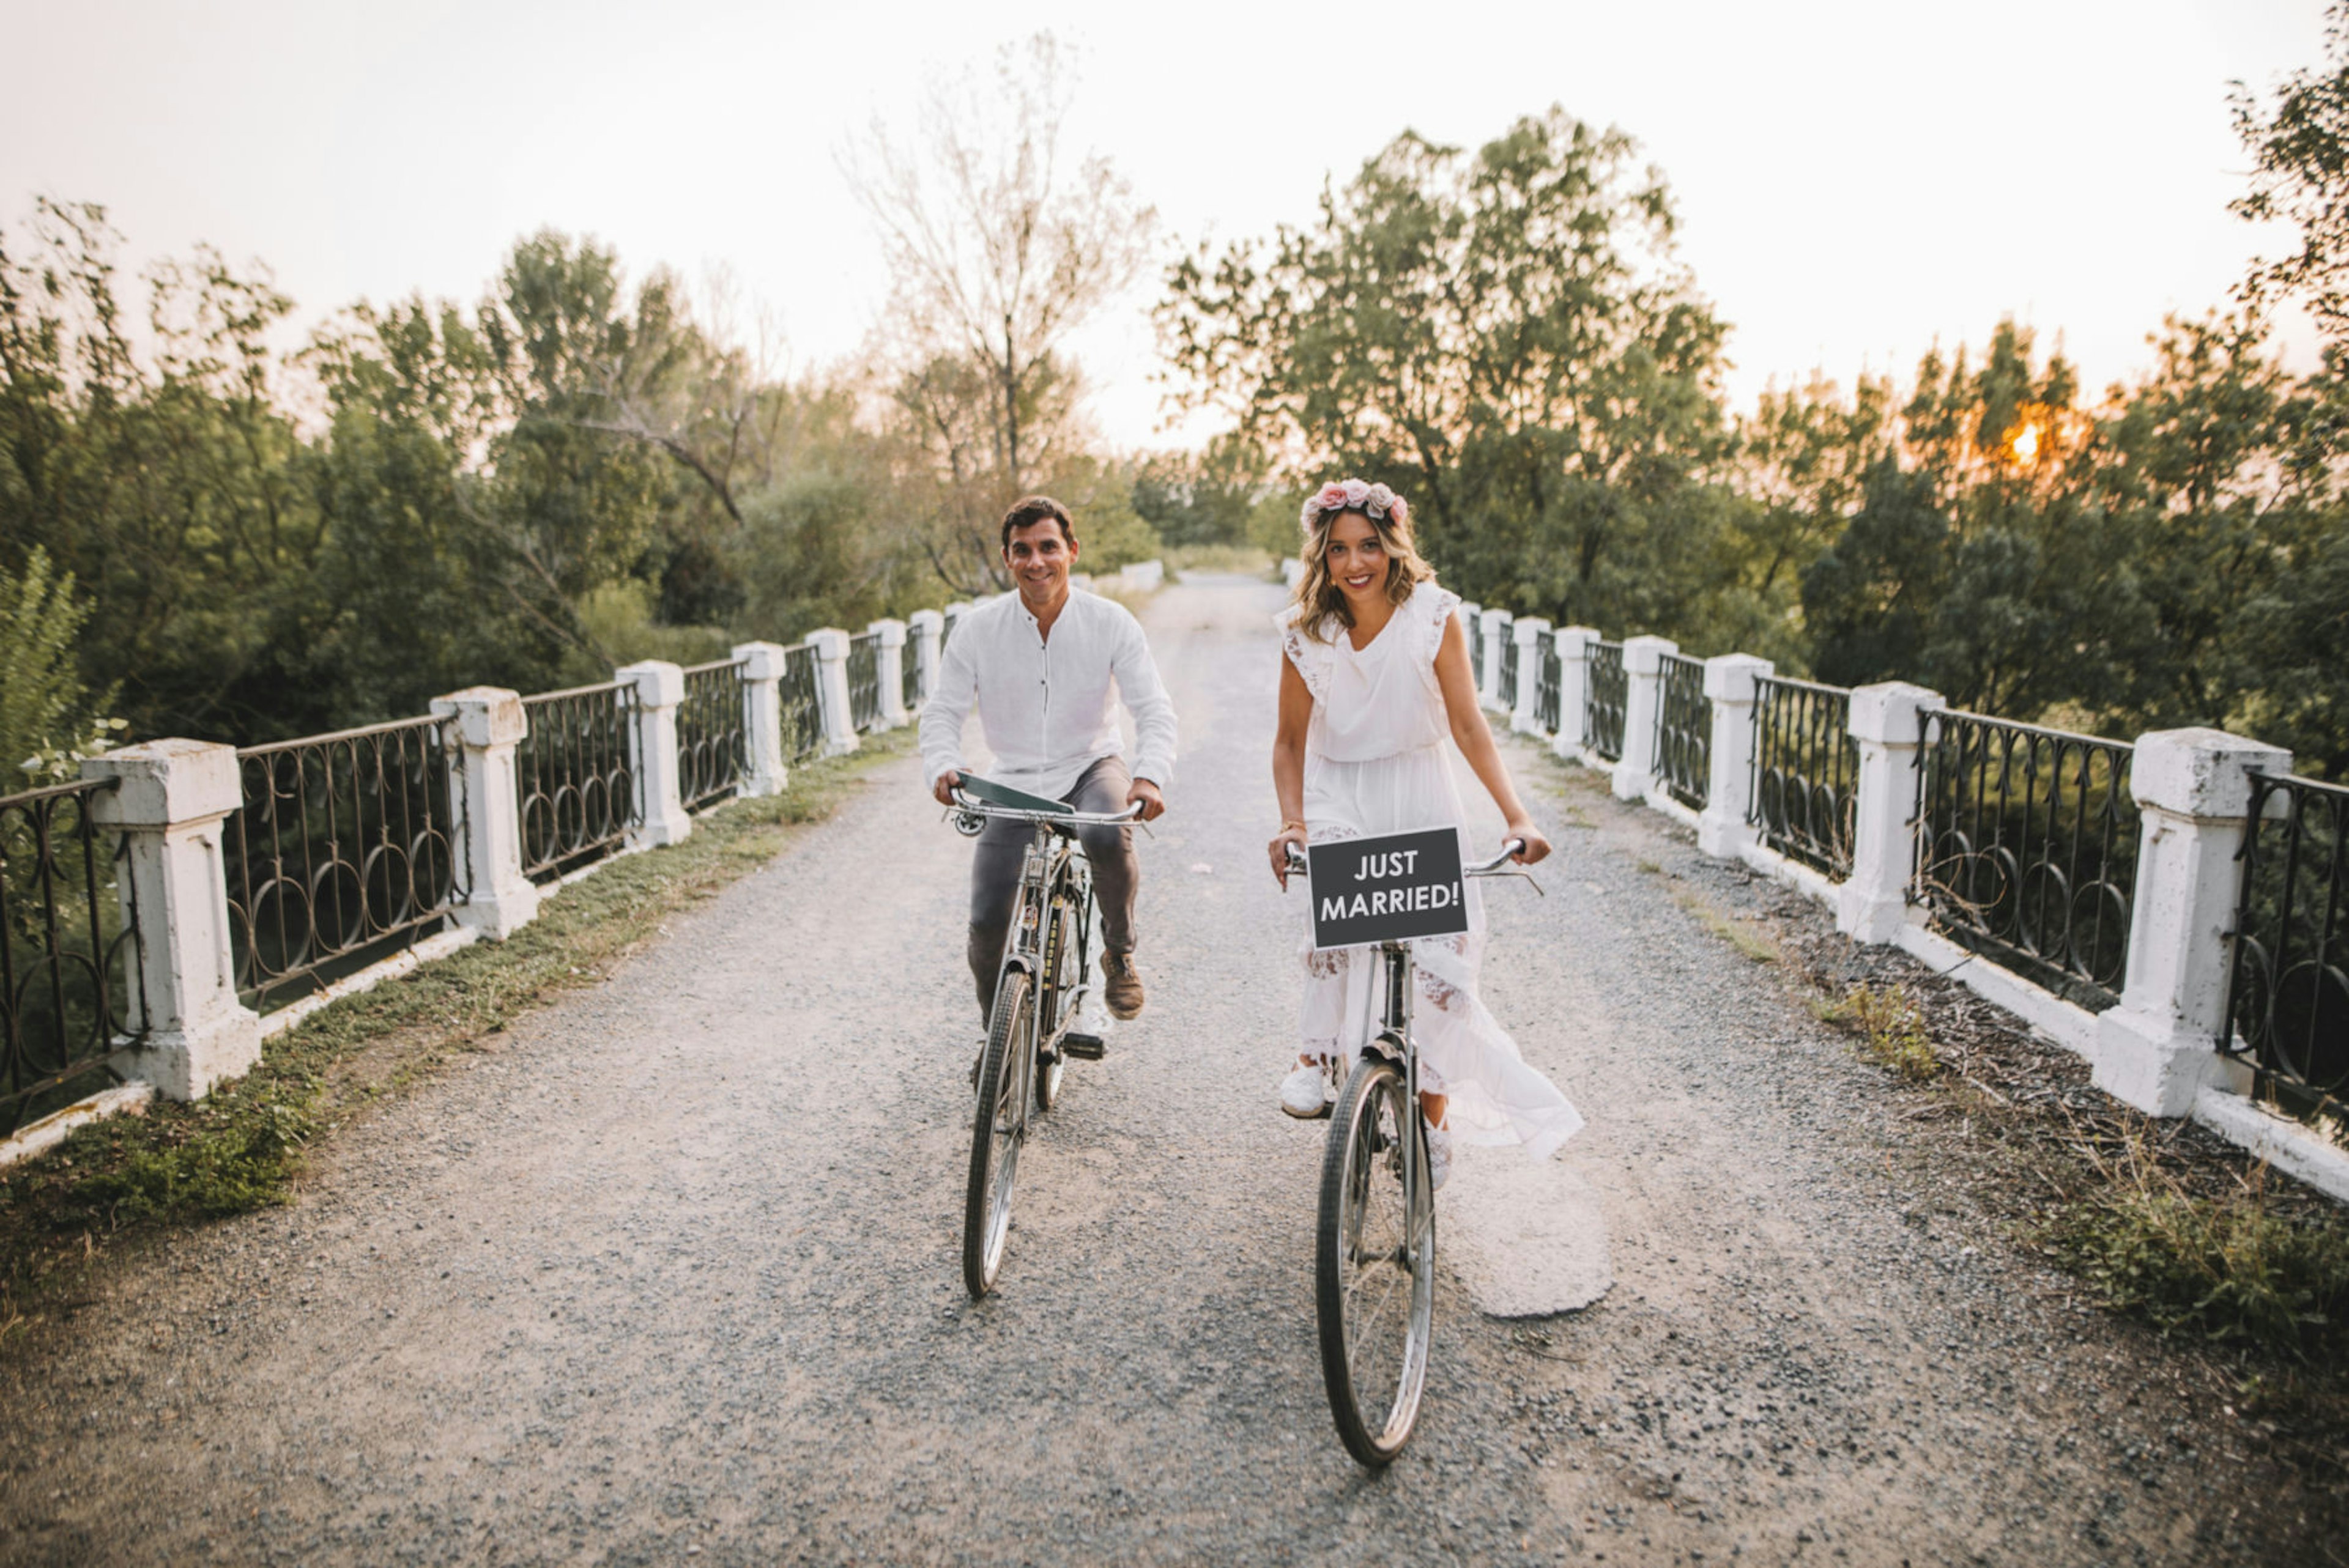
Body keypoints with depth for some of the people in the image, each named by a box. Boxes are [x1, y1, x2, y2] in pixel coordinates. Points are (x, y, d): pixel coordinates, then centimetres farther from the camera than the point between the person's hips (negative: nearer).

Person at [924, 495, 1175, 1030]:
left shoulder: (1111, 622, -11)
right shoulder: (977, 630, -9)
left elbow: (1153, 709, -13)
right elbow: (943, 710, -5)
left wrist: (1151, 775, -32)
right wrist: (943, 768, -26)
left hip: (1090, 768, -1)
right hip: (1014, 783, 1)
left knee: (1107, 836, -36)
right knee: (988, 919, -8)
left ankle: (1119, 952, -6)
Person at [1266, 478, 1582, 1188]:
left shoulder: (1433, 615, -11)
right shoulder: (1306, 631, -7)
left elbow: (1468, 724, -15)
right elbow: (1290, 740, -2)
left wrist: (1516, 815, -26)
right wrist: (1291, 823, -18)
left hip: (1420, 794, 0)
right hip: (1339, 796, 0)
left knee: (1446, 948, -7)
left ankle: (1434, 1110, 13)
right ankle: (1316, 1057, -10)